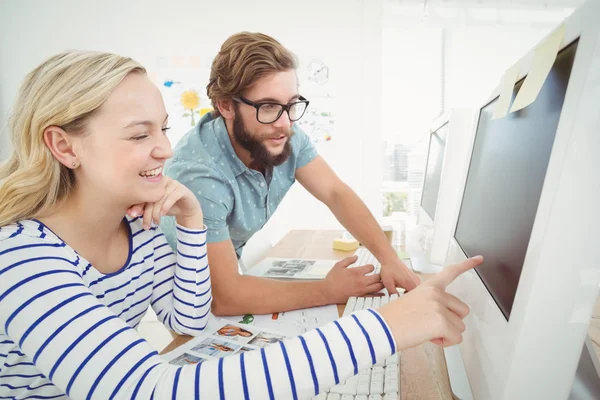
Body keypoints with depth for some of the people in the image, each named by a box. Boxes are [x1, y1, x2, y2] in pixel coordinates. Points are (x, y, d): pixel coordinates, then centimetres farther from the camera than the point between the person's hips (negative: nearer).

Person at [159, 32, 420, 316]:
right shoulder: (197, 174, -35)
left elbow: (336, 194, -9)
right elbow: (224, 297, -35)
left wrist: (388, 257, -23)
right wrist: (329, 292, -28)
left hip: (234, 264, 6)